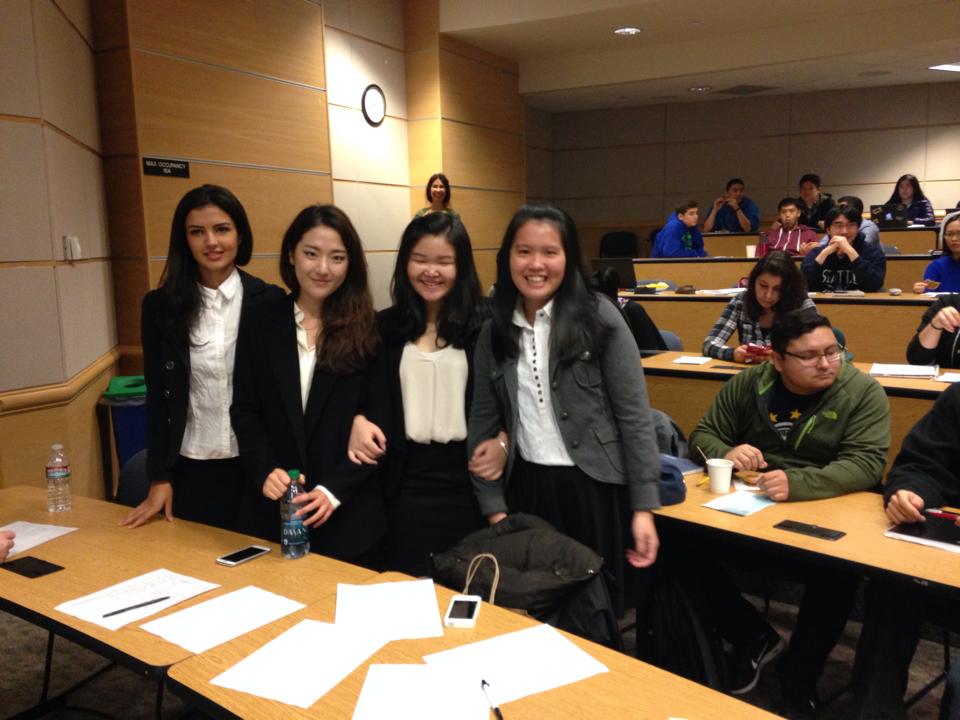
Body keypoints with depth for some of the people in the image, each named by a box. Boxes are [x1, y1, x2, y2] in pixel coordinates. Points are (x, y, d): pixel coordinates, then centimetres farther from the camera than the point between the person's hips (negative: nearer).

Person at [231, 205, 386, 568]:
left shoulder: (368, 329, -4)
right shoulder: (262, 323, 2)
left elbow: (379, 421, -6)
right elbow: (244, 410, 2)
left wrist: (334, 489, -15)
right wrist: (265, 471, -14)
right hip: (274, 509, 2)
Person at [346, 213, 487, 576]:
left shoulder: (484, 325, -4)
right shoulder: (386, 326, 5)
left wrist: (502, 443, -19)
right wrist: (358, 421, -8)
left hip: (468, 472, -2)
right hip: (407, 477, 2)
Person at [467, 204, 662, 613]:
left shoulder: (598, 319, -7)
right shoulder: (494, 331, 4)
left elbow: (634, 415, -7)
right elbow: (483, 422, 8)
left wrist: (643, 508, -10)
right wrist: (493, 507, 4)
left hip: (593, 487, -3)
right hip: (526, 487, 3)